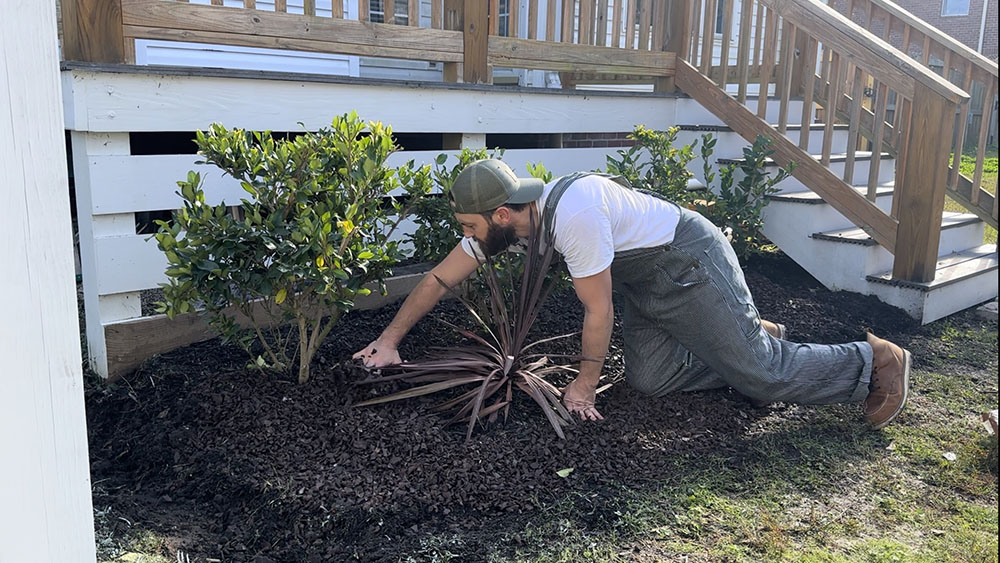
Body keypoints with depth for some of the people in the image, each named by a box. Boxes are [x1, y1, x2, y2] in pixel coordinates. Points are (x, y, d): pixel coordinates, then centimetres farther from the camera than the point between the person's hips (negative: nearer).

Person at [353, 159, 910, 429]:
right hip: (647, 279, 8)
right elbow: (440, 278, 0)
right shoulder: (502, 218, -7)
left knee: (761, 373, -6)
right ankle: (757, 337, 19)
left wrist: (586, 383, -10)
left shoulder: (573, 216, -34)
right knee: (650, 378, 1)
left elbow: (599, 313, -24)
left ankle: (875, 361, 15)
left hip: (691, 261, -8)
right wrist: (389, 340, 1)